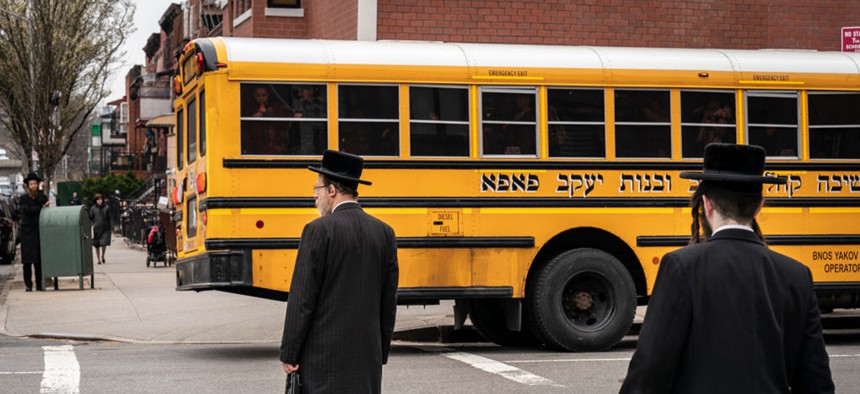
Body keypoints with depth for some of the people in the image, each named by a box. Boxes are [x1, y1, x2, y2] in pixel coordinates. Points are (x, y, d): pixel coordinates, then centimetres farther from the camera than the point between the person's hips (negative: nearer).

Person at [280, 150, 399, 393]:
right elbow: (389, 302, 10)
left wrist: (288, 354, -5)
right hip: (367, 357, 5)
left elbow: (302, 299, -11)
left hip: (324, 354, -5)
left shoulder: (319, 230, -9)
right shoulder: (384, 233, 7)